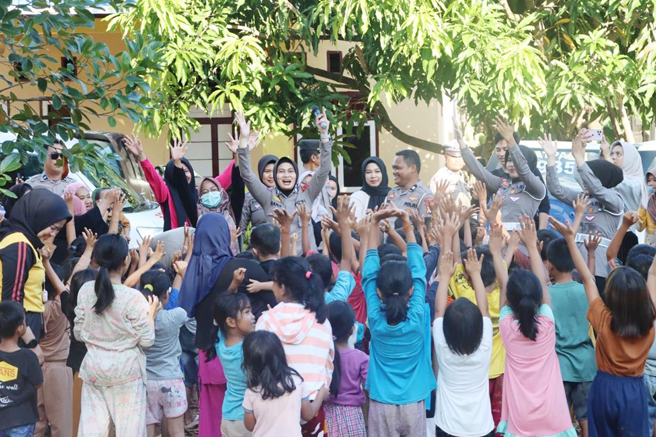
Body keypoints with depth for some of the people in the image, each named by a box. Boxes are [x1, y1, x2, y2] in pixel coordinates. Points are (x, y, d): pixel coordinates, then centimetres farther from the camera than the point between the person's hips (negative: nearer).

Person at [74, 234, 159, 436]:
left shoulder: (85, 291, -2)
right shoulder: (133, 297, -16)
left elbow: (78, 333, 5)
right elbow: (147, 340, -10)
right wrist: (151, 313, 4)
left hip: (93, 369, 4)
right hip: (126, 371, -4)